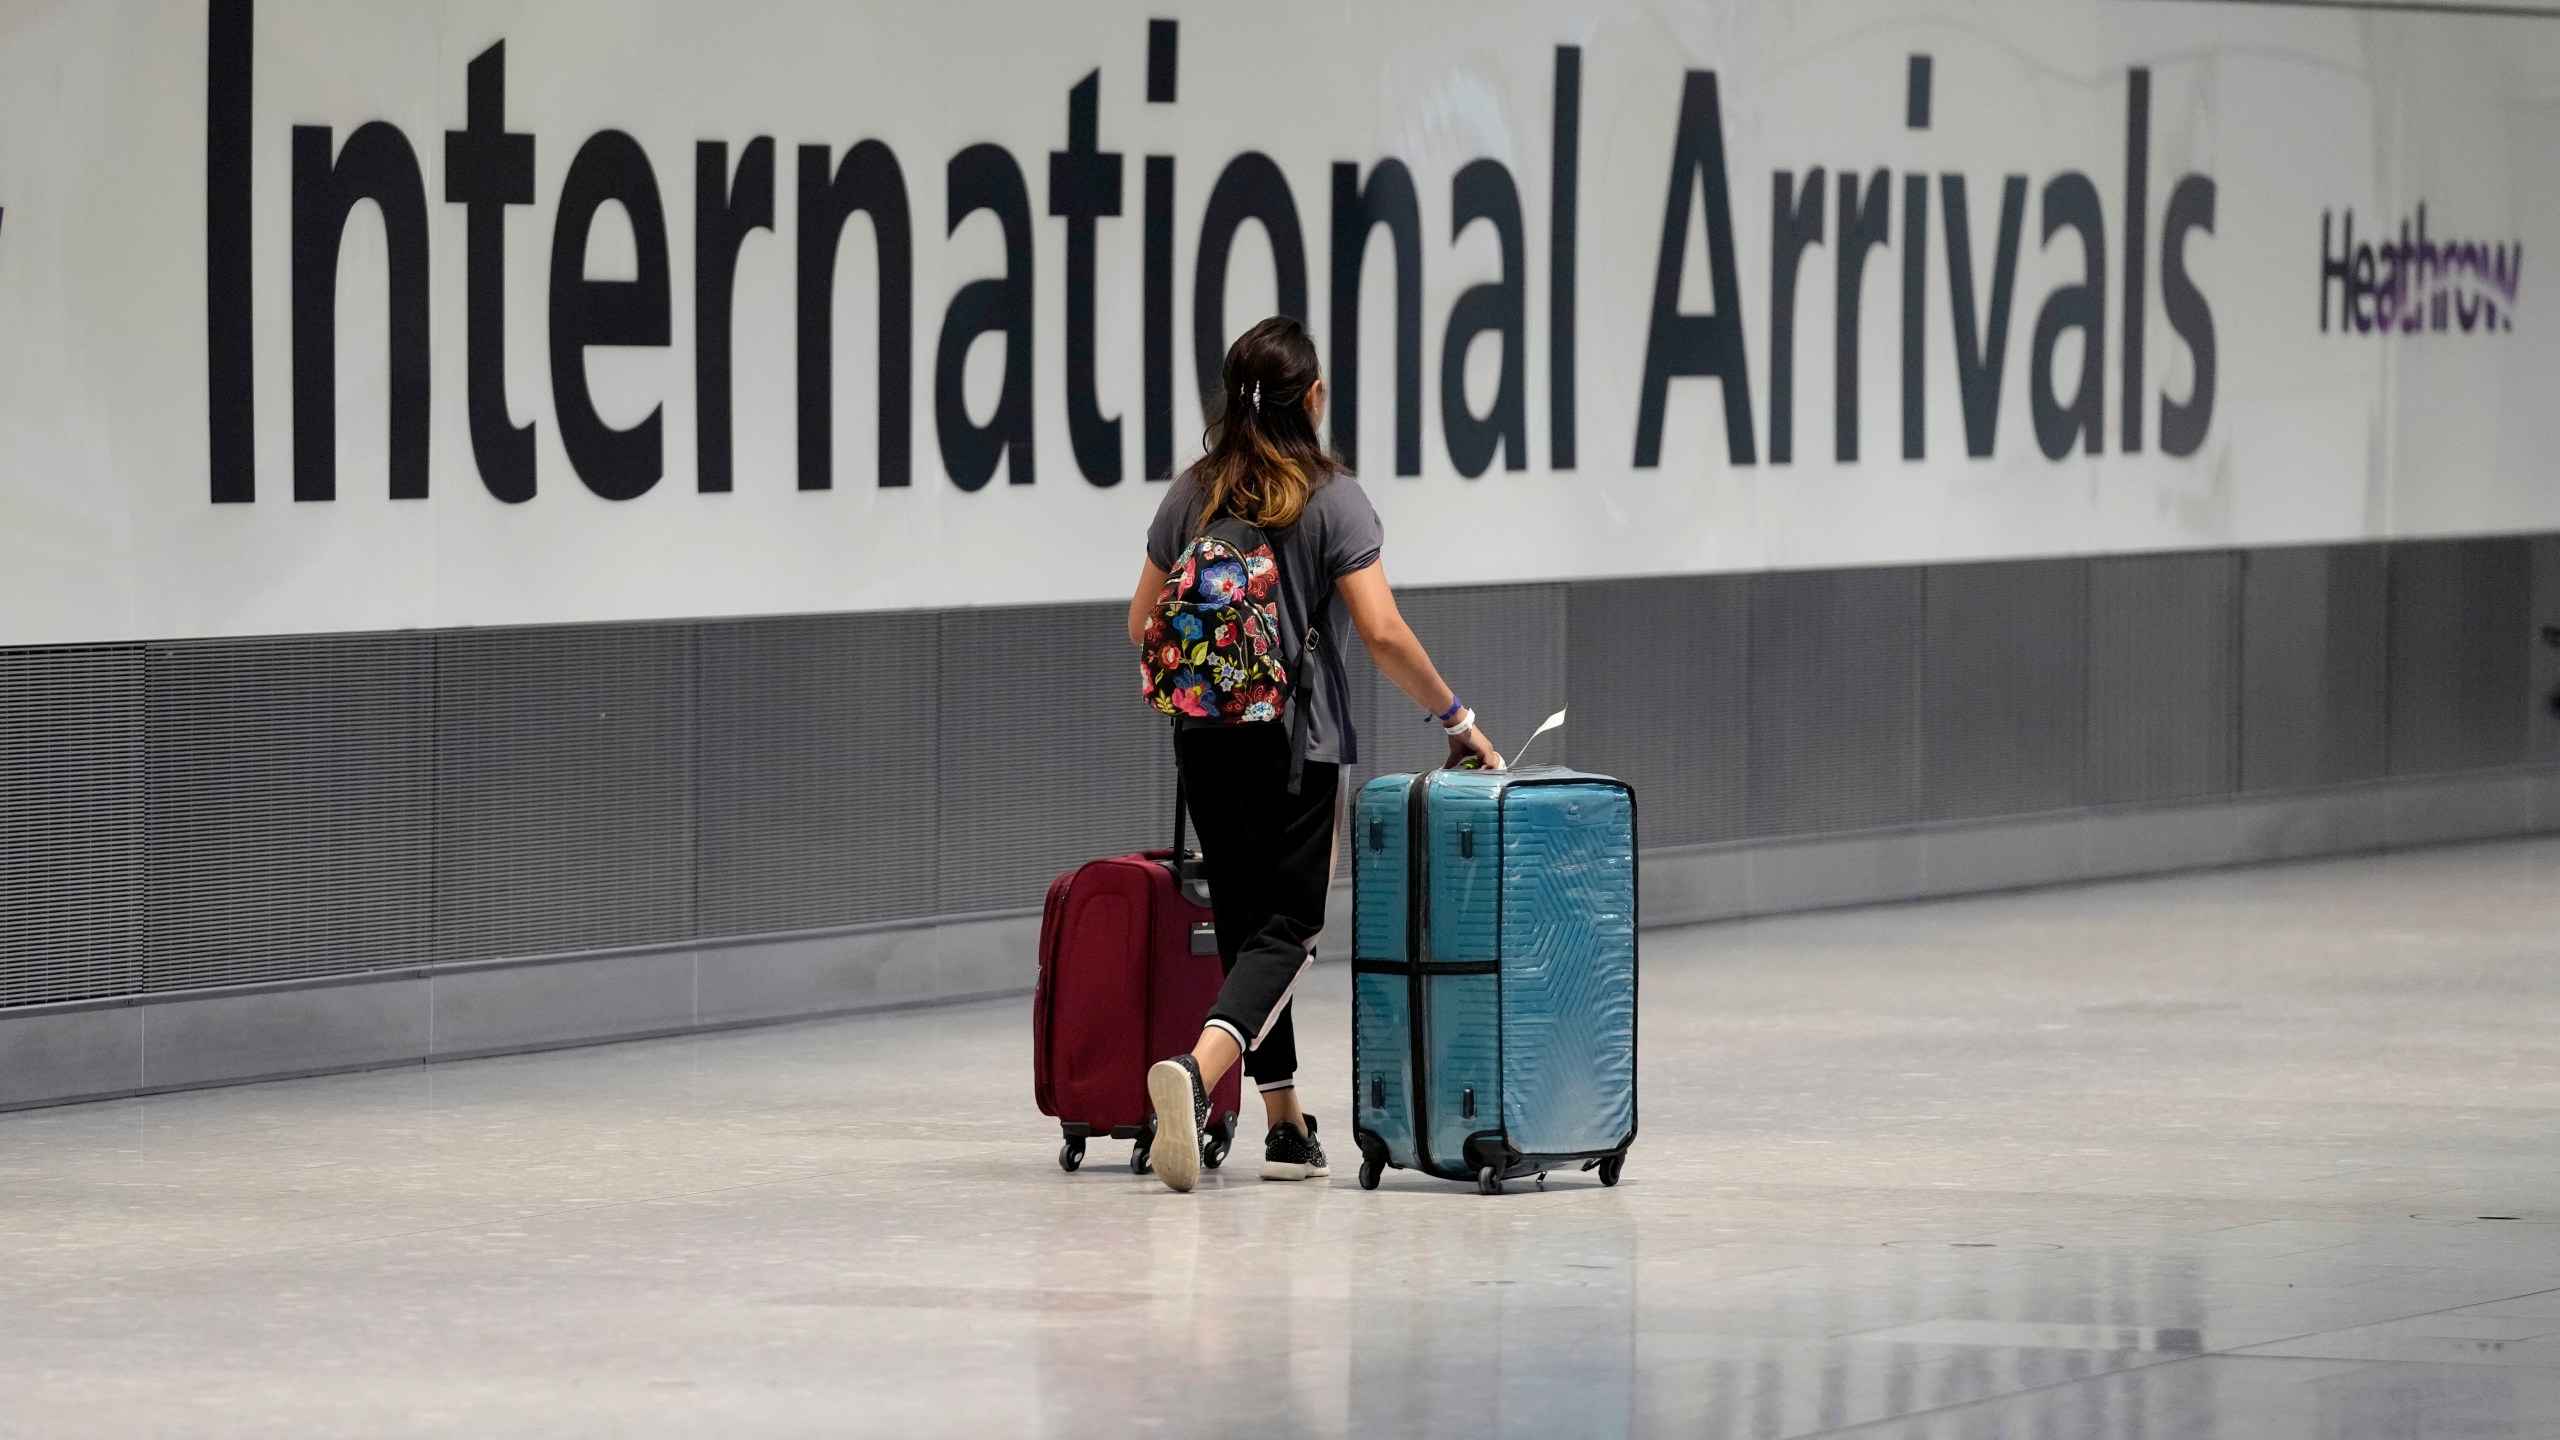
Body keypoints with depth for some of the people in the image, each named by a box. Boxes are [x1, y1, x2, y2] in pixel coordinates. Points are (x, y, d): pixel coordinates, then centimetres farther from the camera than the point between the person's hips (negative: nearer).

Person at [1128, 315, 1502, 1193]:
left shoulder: (1191, 497, 4)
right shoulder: (1330, 499, -8)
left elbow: (1143, 625, 8)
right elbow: (1382, 634, -14)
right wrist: (1454, 717, -3)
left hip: (1206, 740, 4)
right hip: (1297, 743, -4)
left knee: (1244, 923, 13)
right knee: (1286, 928, -3)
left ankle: (1286, 1128, 14)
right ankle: (1197, 1070, -29)